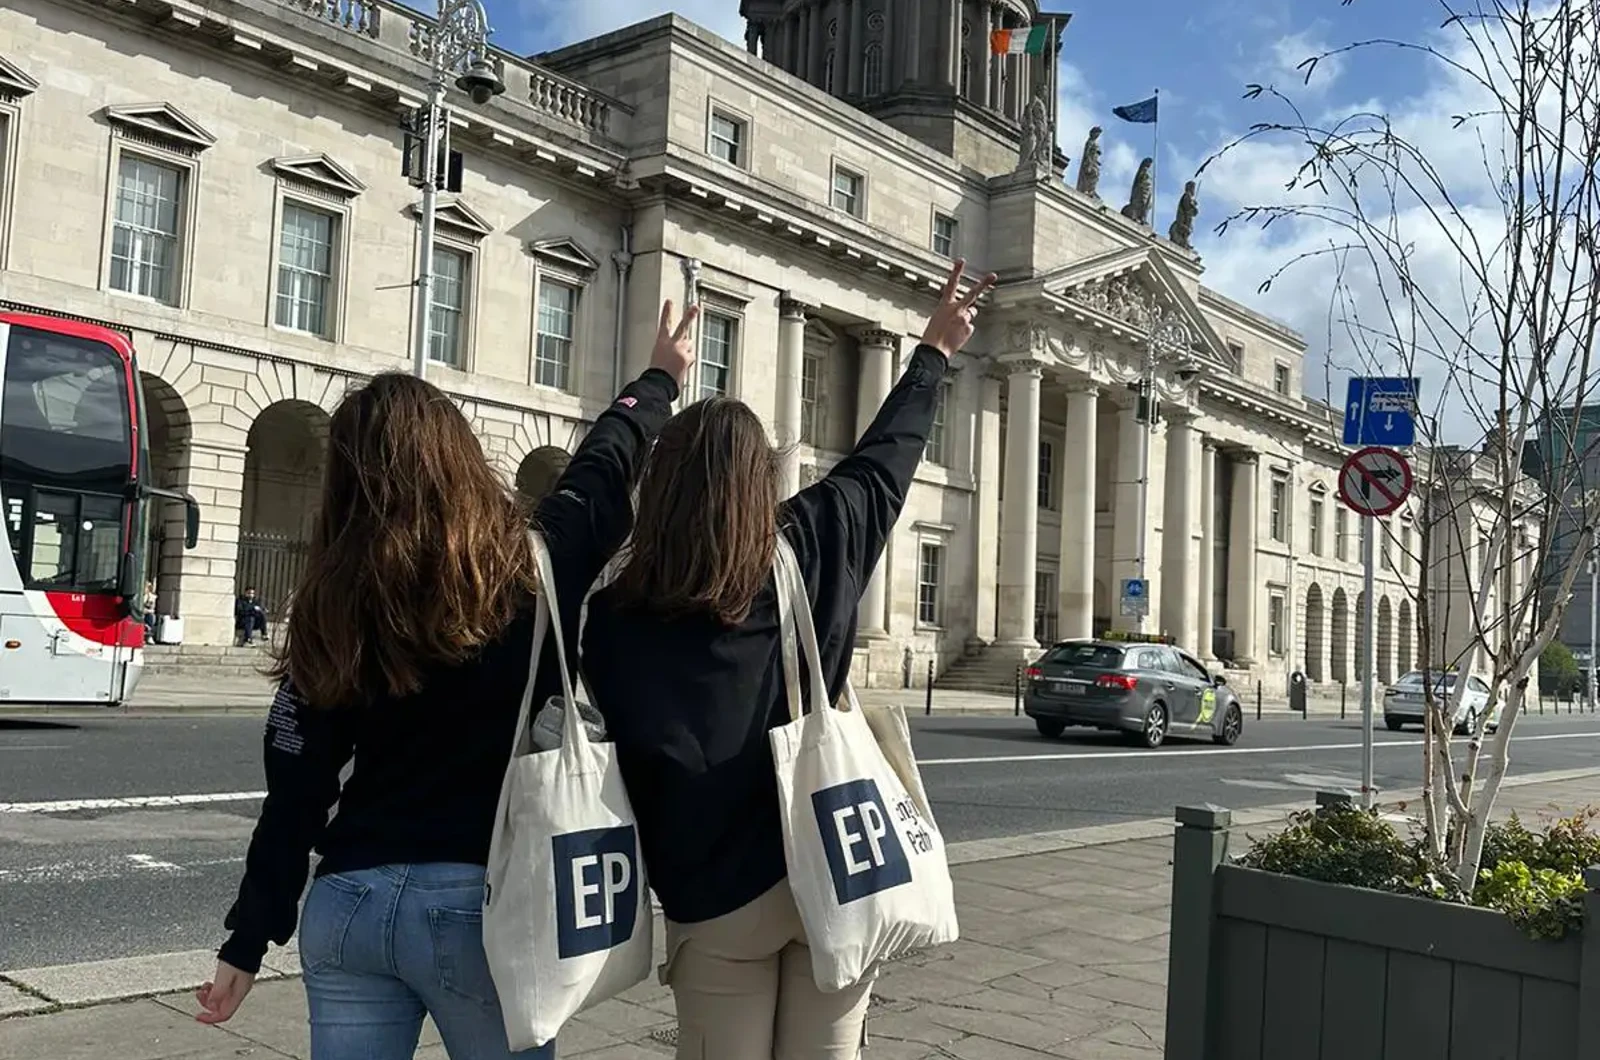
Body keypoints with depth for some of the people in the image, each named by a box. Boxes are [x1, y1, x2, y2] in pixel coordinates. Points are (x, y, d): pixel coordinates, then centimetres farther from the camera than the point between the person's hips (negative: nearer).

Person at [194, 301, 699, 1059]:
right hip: (479, 902, -2)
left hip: (348, 903, 2)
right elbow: (603, 469, 12)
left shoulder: (330, 602, -2)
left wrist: (247, 941, 8)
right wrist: (658, 381, 30)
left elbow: (296, 791, 0)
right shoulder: (529, 569, -7)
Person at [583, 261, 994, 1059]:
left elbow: (626, 763, -4)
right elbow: (881, 462, 13)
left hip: (712, 897, -1)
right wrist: (935, 351, 27)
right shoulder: (814, 547, -3)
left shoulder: (615, 618, -6)